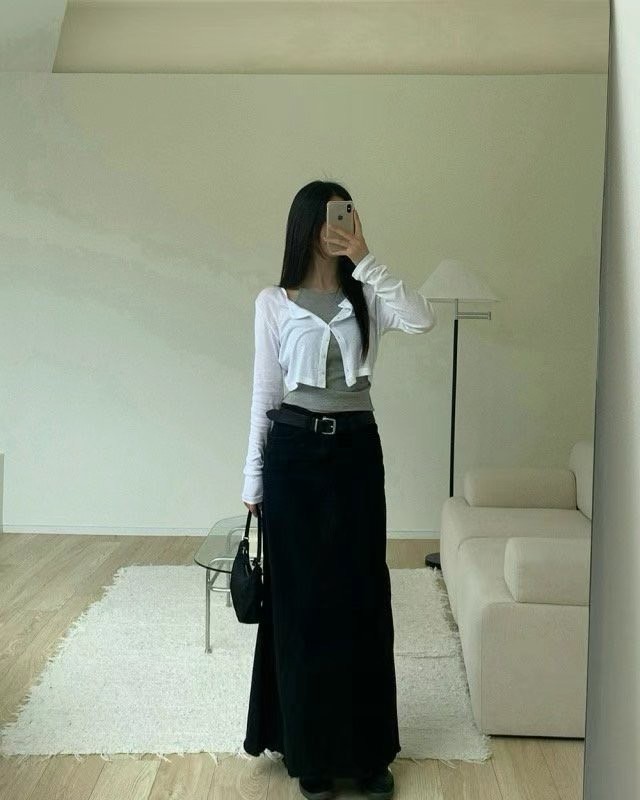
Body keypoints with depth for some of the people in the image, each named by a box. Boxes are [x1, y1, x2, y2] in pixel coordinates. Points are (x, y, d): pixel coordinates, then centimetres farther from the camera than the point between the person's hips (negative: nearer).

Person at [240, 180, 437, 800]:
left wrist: (365, 259, -16)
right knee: (300, 598, 5)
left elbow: (423, 320, -17)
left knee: (362, 596, 6)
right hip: (295, 452, -1)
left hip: (357, 451, 2)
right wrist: (254, 477, 1)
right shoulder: (273, 302, 1)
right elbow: (265, 393, 2)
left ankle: (366, 749, 22)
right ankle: (310, 750, 22)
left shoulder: (367, 296, 5)